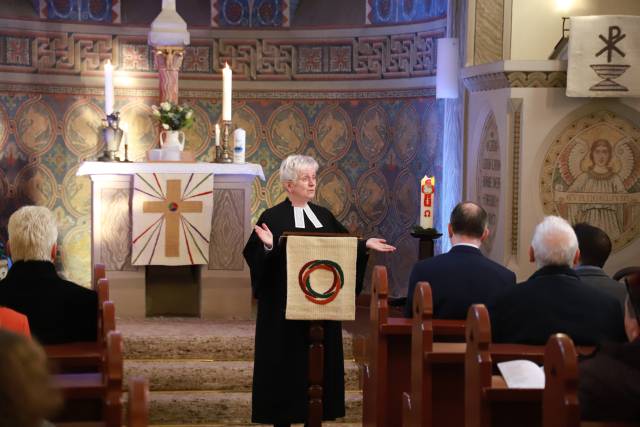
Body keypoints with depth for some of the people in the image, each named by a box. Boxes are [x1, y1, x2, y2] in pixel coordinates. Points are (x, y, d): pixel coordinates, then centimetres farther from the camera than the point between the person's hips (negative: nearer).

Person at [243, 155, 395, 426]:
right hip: (286, 308, -5)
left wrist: (366, 245, 0)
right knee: (287, 363, 0)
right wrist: (268, 246, -31)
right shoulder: (273, 217, -5)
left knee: (321, 362, 7)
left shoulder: (324, 216, 11)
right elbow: (254, 255, -12)